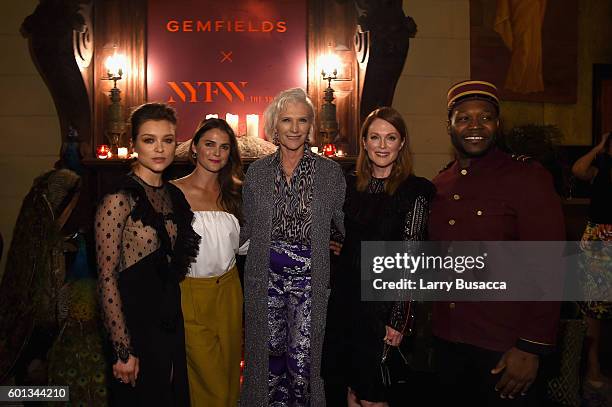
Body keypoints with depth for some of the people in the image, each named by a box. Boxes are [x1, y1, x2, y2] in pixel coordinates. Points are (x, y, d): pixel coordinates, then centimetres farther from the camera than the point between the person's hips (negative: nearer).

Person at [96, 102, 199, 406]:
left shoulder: (173, 195, 5)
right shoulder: (118, 199, -17)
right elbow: (107, 279, -17)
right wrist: (123, 350, -17)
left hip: (171, 321, 7)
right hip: (135, 323, -6)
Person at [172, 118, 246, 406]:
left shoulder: (233, 192, 6)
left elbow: (242, 244, 8)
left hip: (228, 290, 5)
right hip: (190, 293, -4)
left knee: (230, 368, 17)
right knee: (209, 381, 2)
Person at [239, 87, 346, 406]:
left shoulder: (330, 172, -1)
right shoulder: (257, 171, 4)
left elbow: (345, 224, 4)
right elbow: (247, 227, 9)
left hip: (309, 276, -1)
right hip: (266, 276, 2)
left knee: (303, 355, 3)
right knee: (269, 351, 12)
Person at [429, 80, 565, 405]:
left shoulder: (528, 178, -10)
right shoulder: (439, 186, 6)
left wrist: (532, 348, -15)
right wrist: (432, 327, 7)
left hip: (505, 349, -5)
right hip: (447, 342, 5)